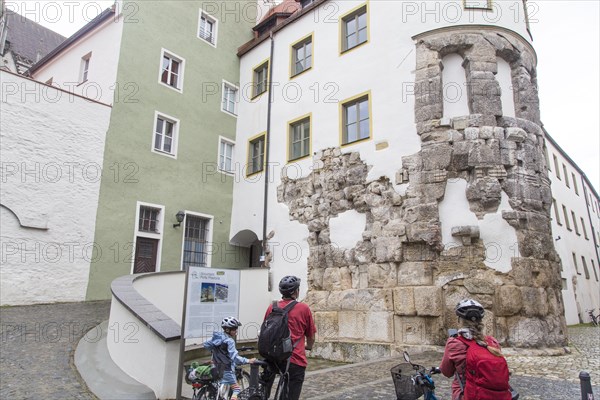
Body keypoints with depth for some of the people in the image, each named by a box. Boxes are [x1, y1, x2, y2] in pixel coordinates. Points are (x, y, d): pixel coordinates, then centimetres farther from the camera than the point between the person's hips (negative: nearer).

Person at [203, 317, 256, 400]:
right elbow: (235, 357, -33)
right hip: (227, 370, -8)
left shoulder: (216, 336, 0)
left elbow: (206, 345, 9)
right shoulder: (229, 341, -24)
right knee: (237, 390, 3)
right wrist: (248, 361, -34)